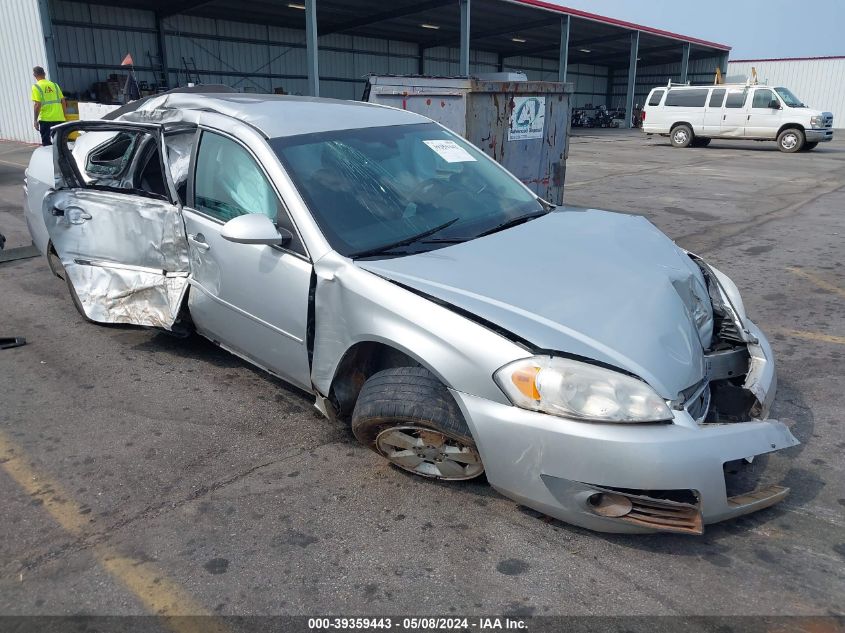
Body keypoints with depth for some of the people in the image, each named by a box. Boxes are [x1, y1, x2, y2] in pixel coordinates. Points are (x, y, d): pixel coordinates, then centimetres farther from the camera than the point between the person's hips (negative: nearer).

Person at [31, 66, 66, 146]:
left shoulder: (36, 87, -3)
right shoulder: (54, 85, 10)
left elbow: (37, 105, -11)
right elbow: (63, 102, 9)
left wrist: (36, 120, -4)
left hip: (46, 119, -4)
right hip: (59, 119, 4)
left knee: (47, 144, 3)